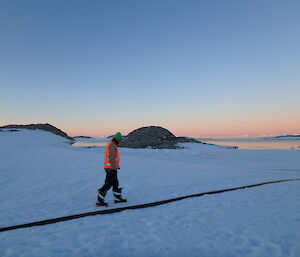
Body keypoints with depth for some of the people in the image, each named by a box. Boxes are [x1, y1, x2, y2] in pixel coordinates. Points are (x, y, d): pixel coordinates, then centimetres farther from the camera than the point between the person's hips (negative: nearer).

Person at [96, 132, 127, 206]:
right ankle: (99, 201, 3)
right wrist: (113, 168, -24)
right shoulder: (112, 145, -19)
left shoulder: (110, 144, 15)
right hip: (111, 168, -10)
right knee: (108, 184, -4)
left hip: (109, 167, 10)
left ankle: (118, 198, 28)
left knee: (115, 183, 17)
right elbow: (111, 158, -25)